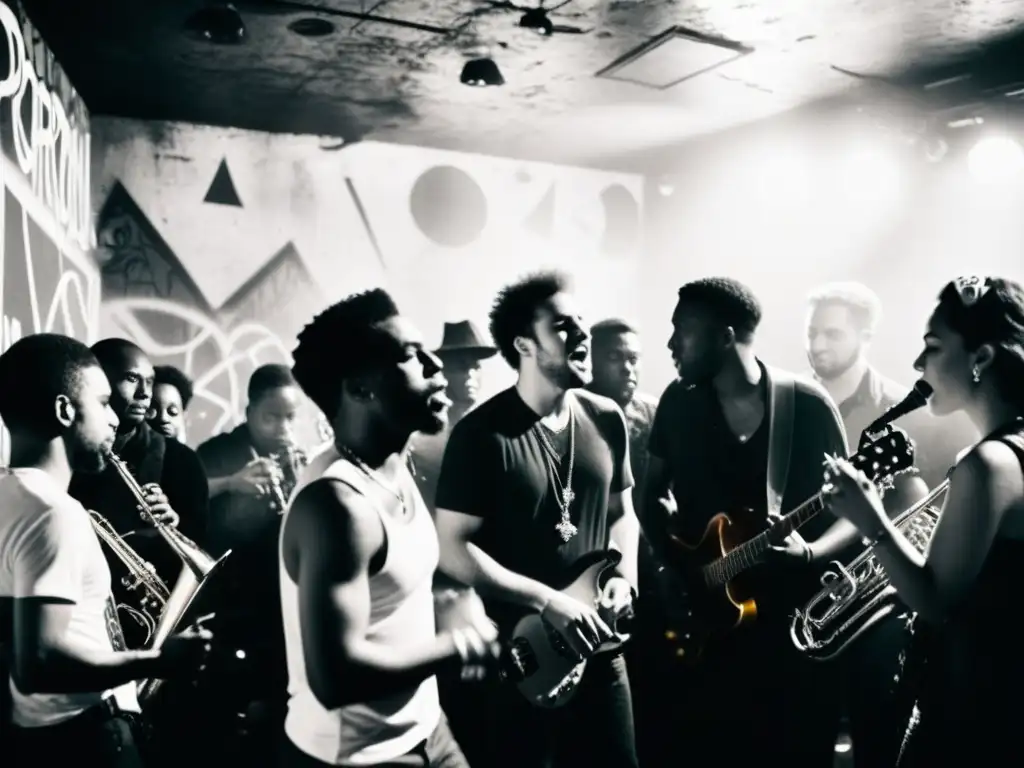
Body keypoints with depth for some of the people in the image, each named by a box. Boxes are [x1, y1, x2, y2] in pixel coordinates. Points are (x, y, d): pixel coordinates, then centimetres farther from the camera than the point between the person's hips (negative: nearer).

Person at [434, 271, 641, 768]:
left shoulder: (606, 419, 2)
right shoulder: (481, 433, -16)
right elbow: (452, 549, -16)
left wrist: (624, 578, -5)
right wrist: (548, 602, -20)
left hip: (597, 644, 5)